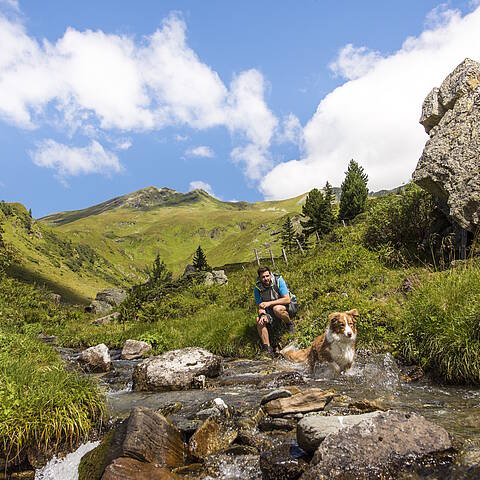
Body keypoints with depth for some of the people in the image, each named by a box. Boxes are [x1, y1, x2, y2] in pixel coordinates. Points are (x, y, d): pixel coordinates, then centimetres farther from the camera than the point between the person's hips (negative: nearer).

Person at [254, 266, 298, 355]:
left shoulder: (278, 280, -21)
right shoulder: (257, 288, -9)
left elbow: (287, 299, -25)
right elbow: (260, 306, -4)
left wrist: (269, 303, -30)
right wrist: (262, 315, -28)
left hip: (290, 306, -4)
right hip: (271, 311, 4)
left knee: (277, 309, -36)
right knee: (259, 320, -20)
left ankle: (290, 324, -4)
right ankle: (267, 348, -13)